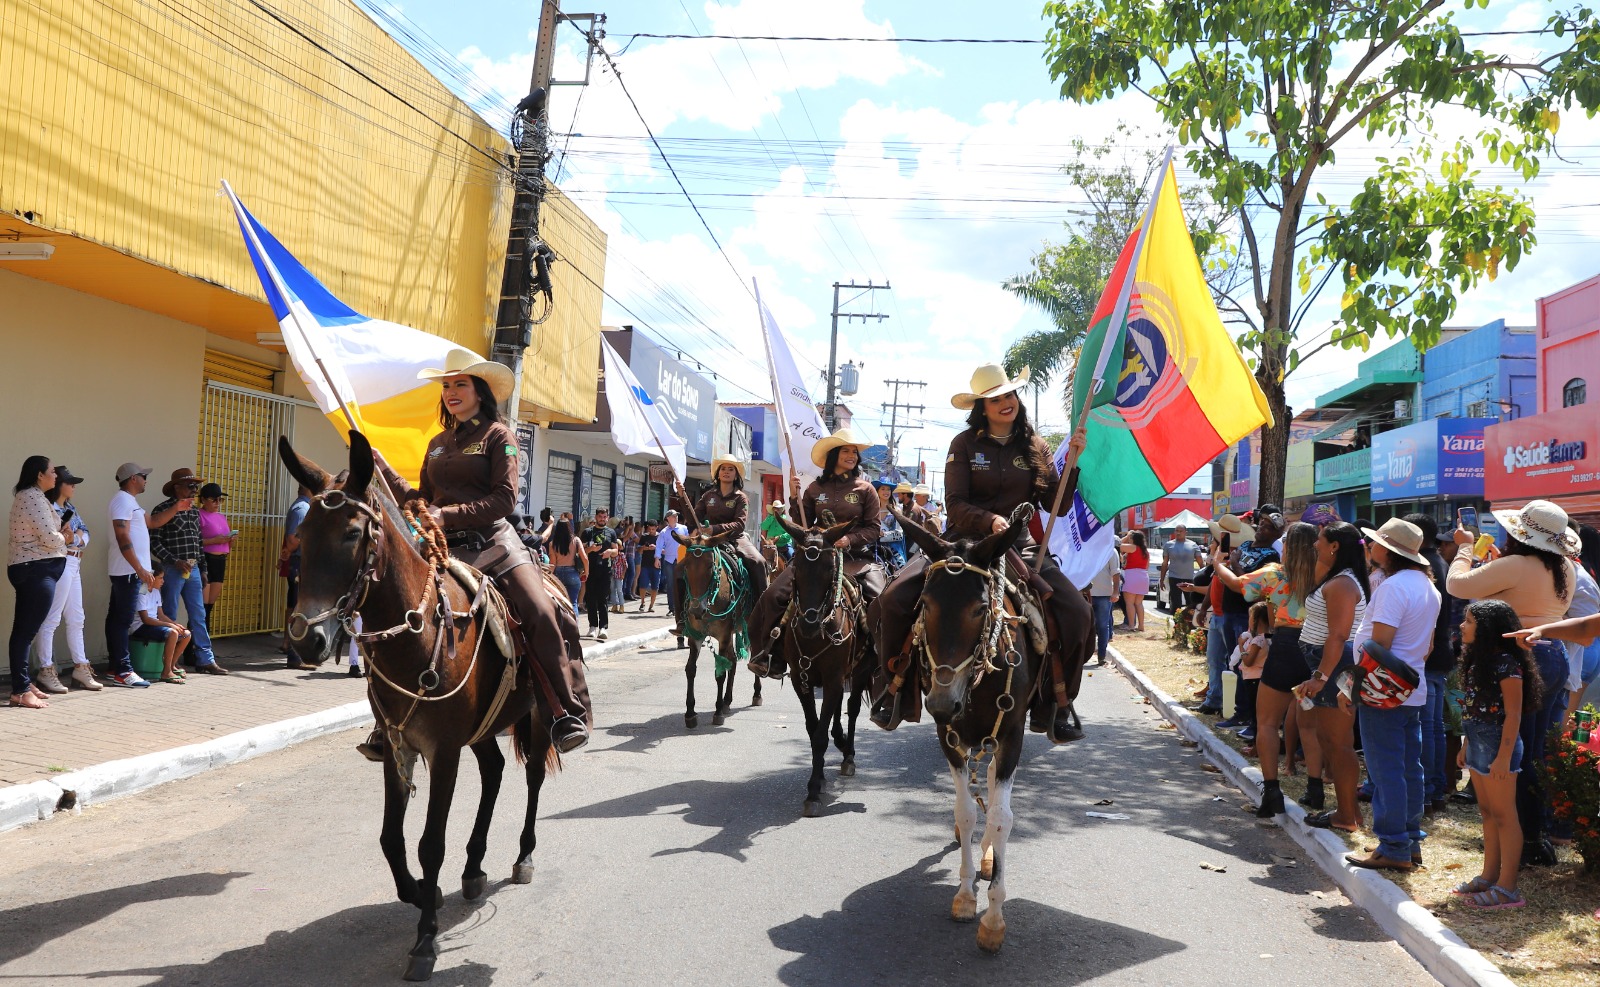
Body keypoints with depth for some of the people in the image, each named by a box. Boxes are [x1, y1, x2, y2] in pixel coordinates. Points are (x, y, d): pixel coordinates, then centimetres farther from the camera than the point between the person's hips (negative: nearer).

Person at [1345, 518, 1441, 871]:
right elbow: (1428, 645, 19)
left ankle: (1393, 849, 1)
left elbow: (1378, 646, -21)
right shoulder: (1428, 585, 12)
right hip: (1413, 689, 10)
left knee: (1385, 770, -4)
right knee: (1409, 768, 14)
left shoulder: (1393, 587, -18)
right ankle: (1411, 841, 22)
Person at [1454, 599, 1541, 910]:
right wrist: (1467, 745, 18)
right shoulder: (1478, 661, 11)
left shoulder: (1506, 663, -17)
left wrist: (1504, 756, -21)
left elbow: (1513, 714, -19)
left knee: (1503, 815, -2)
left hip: (1498, 746, -9)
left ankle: (1507, 888, 4)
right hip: (1479, 744, 9)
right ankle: (1489, 876, 26)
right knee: (1487, 813, 16)